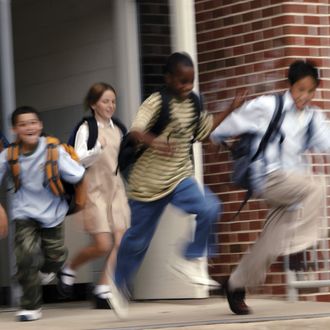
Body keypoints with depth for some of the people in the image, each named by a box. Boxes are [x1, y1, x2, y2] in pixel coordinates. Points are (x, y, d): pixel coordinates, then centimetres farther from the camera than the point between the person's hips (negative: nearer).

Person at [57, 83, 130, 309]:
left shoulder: (116, 130, 12)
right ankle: (69, 269, 16)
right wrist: (98, 148, -32)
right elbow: (79, 159, -17)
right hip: (96, 190, -6)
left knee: (120, 241, -7)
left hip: (116, 188, 6)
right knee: (103, 245, -9)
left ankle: (104, 290, -3)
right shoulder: (87, 129, -5)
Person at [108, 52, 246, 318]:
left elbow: (204, 129, 18)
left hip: (180, 178, 5)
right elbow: (136, 130, -31)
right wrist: (154, 142, -51)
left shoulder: (192, 104, 3)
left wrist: (231, 109, 11)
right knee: (138, 239, 8)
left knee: (210, 208, -22)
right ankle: (120, 286, 30)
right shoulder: (156, 102, -17)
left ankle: (190, 261, -4)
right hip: (149, 181, -5)